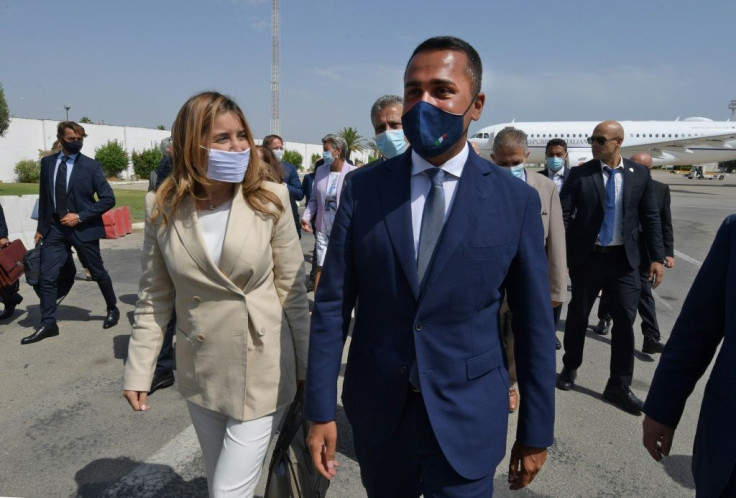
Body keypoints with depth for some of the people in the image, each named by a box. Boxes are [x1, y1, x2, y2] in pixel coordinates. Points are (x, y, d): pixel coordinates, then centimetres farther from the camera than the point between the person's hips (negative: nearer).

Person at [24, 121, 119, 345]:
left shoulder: (91, 166, -6)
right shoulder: (47, 162, 5)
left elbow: (108, 199, -10)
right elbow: (44, 196, 12)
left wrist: (80, 216, -16)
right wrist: (41, 227, 9)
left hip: (83, 228, -3)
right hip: (55, 228, 3)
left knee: (98, 273, 9)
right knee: (47, 276, 0)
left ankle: (112, 309, 31)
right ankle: (48, 324, 10)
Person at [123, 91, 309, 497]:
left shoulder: (271, 200, -11)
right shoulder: (162, 209, -6)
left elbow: (292, 291, -6)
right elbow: (154, 297, 2)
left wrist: (306, 367, -2)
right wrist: (139, 370, -1)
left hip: (262, 372, -3)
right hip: (200, 373, 3)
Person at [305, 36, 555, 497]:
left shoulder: (516, 200, -7)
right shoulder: (363, 189, -5)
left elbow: (534, 324, -3)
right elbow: (332, 306, -4)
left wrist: (536, 432, 2)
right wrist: (320, 410, -4)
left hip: (467, 419, -2)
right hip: (377, 413, 2)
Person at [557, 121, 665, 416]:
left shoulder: (639, 174, 2)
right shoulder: (579, 174, -4)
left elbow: (650, 217, 5)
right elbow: (563, 215, -6)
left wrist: (657, 257, 1)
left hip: (623, 259, 1)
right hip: (586, 256, -1)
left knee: (625, 320, 2)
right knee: (578, 316, 12)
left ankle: (619, 387, 16)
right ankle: (570, 368, 33)